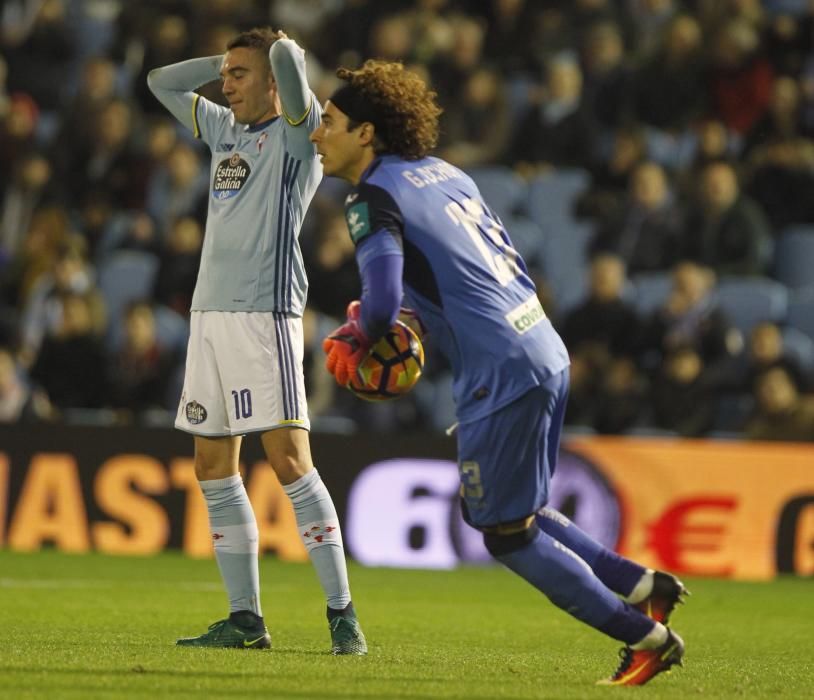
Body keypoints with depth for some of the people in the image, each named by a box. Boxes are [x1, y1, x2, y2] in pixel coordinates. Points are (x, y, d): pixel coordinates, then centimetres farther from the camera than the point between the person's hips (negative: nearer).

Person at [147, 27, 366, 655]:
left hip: (264, 314, -8)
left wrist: (282, 51, 5)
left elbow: (287, 58, -18)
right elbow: (162, 82, 29)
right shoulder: (226, 130, 20)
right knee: (214, 468, 6)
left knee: (290, 462, -14)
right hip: (210, 314, 8)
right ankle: (246, 620, 11)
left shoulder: (295, 132, -2)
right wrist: (225, 62, 18)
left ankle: (342, 614, -12)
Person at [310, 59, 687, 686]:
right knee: (494, 512, 21)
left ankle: (646, 637, 7)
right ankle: (642, 585, 19)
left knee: (506, 533, 4)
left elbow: (383, 298, -22)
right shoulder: (445, 174, 17)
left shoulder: (374, 198, -9)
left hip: (502, 375, -9)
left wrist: (354, 341, 0)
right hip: (546, 353, 9)